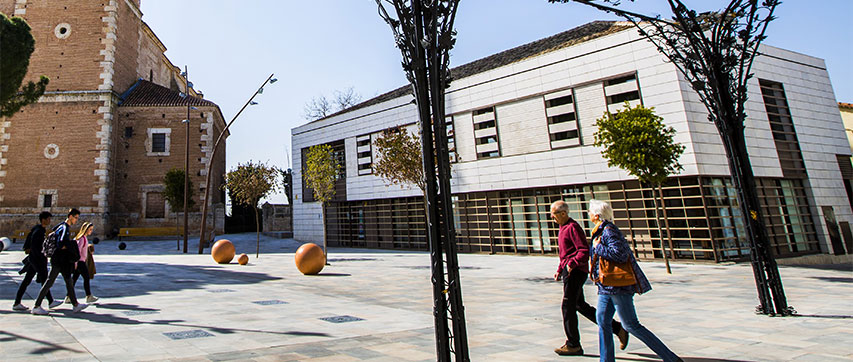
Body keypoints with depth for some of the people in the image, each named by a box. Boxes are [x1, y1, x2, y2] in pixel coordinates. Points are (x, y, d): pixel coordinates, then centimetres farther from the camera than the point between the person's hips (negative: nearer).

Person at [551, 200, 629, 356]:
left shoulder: (572, 227, -14)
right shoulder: (563, 228, 16)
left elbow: (585, 251, -21)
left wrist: (572, 264, -29)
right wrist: (559, 270, 21)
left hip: (576, 272, -10)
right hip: (569, 270, 10)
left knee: (568, 307, -4)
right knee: (580, 305, 14)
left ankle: (573, 345, 8)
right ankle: (616, 328, 22)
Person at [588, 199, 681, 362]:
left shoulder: (608, 231, -17)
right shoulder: (602, 231, 14)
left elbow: (620, 254, -28)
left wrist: (598, 247, -18)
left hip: (618, 286, -10)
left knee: (631, 325, -3)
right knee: (602, 320, 7)